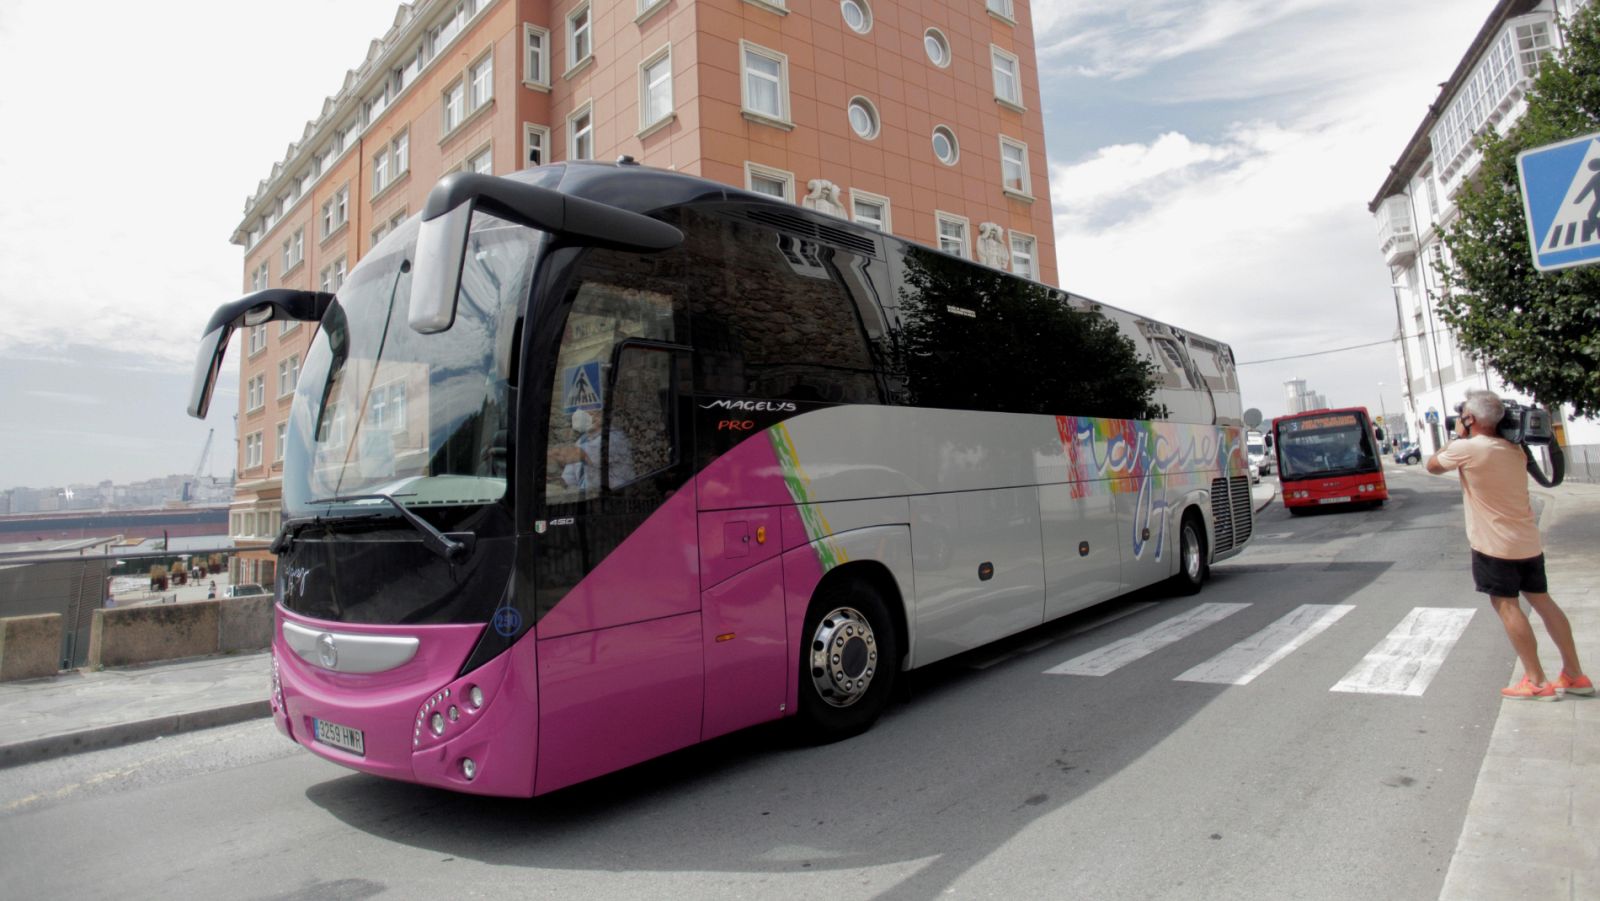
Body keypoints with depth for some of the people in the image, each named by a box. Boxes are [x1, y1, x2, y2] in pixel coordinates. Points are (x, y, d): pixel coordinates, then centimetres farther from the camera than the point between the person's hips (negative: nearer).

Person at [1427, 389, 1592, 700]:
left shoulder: (1467, 448, -16)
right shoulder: (1514, 449, 6)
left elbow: (1433, 466, 0)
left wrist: (1457, 437, 9)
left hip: (1495, 545, -7)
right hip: (1528, 541, 7)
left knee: (1506, 606, 0)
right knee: (1541, 600, 14)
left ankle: (1537, 681, 2)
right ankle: (1574, 675, 21)